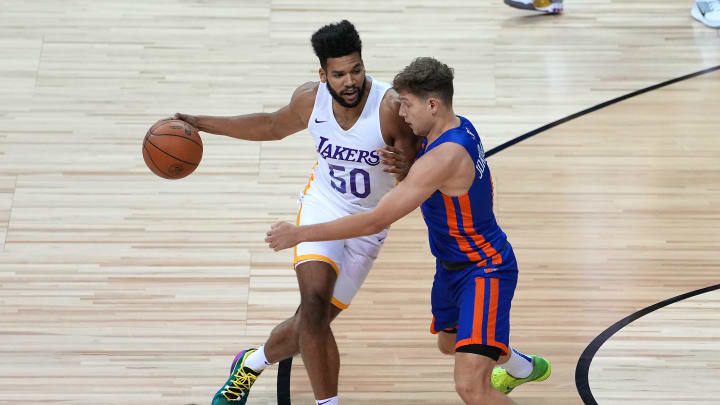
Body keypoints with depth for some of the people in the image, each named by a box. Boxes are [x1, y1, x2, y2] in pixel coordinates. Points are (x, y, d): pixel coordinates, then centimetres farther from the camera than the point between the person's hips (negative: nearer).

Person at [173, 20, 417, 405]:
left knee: (312, 321, 6)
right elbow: (273, 126, 11)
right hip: (322, 204, 1)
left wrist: (402, 169, -45)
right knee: (314, 302, -25)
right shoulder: (309, 98, -13)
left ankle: (251, 363, 37)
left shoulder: (391, 106, -25)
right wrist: (202, 123, 8)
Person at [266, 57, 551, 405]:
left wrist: (299, 234, -27)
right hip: (452, 267, 10)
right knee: (449, 343, 34)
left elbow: (376, 221, -32)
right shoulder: (458, 127, -4)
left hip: (485, 269, -10)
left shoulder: (444, 157, -33)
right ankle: (524, 367, 64)